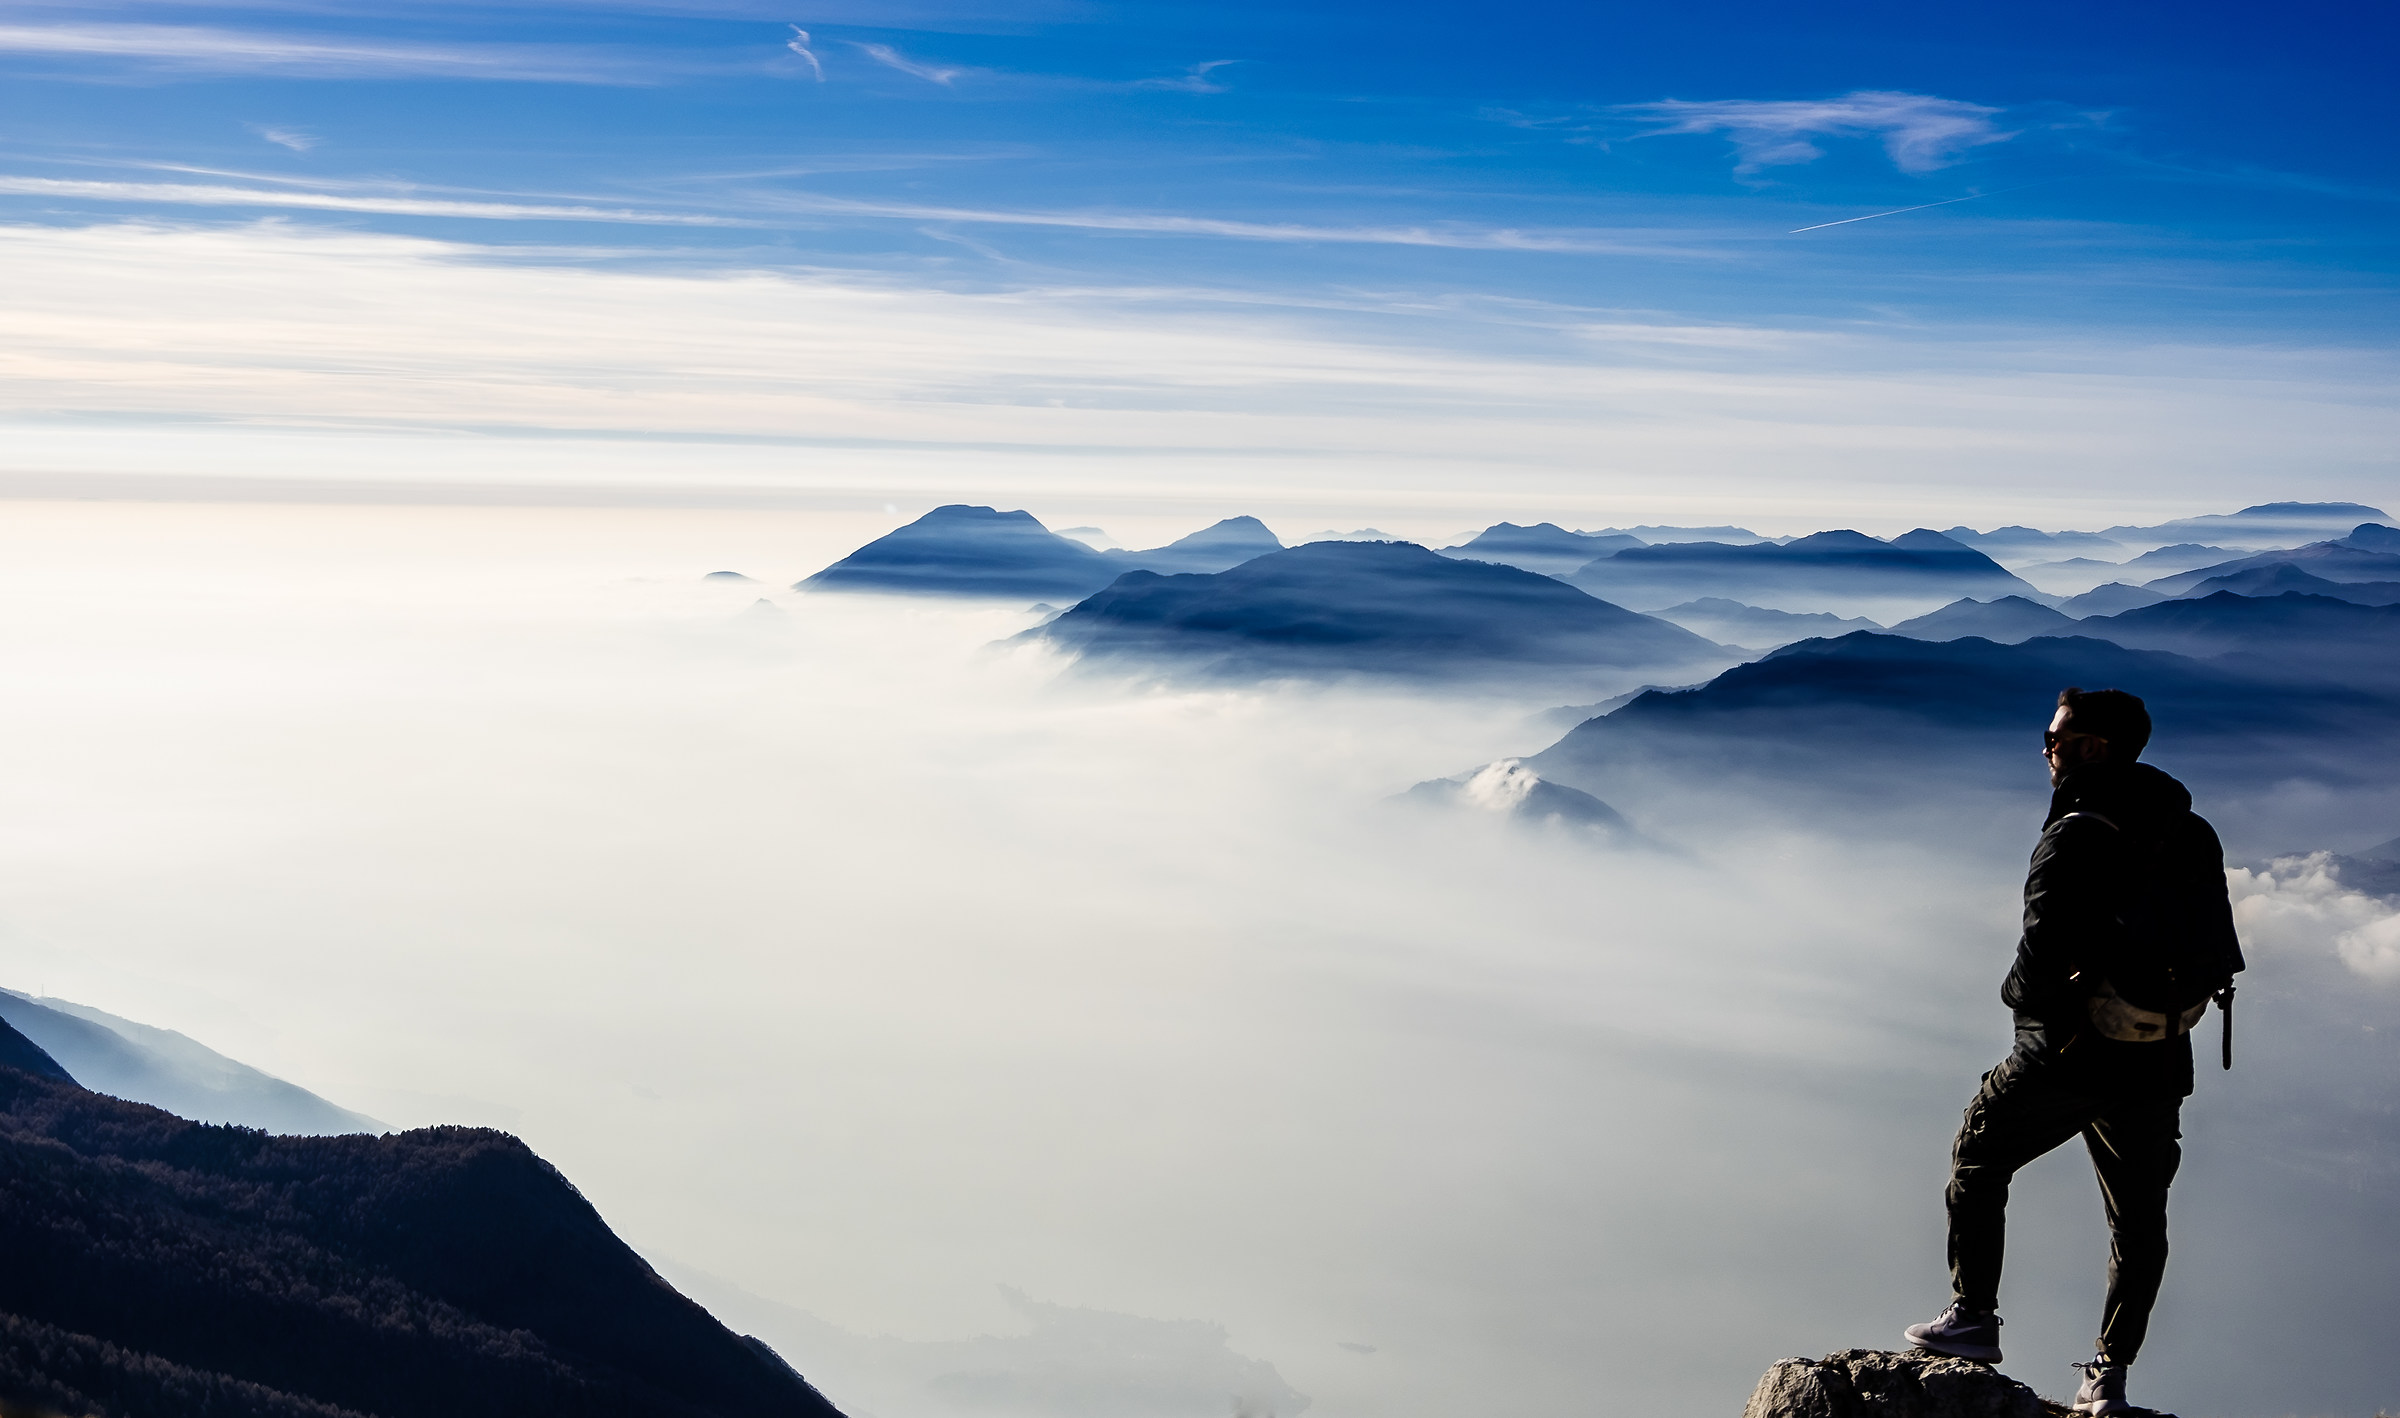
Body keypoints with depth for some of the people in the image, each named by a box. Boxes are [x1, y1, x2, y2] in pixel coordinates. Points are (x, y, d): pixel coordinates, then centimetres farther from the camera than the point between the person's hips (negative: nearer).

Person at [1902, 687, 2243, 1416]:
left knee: (1977, 1162, 17)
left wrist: (2018, 994, 0)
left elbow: (2042, 953, -20)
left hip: (2066, 1056, -5)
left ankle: (1974, 1317, 17)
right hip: (2157, 1067, 5)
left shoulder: (2074, 839, -16)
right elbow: (2220, 953, 9)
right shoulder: (2193, 836, 4)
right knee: (2138, 1220, 14)